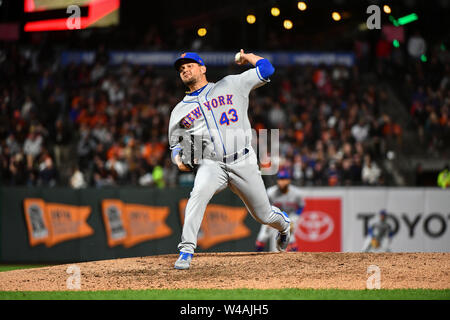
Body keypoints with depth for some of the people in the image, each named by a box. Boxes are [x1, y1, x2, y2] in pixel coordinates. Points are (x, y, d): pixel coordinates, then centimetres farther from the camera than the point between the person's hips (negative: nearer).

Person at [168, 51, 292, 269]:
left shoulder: (230, 85, 7)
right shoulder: (180, 111, 13)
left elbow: (266, 69, 6)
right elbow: (176, 145, 19)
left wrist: (247, 57, 23)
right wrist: (178, 159, -3)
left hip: (243, 163, 0)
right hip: (210, 165, 1)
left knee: (263, 215, 8)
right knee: (200, 193, -33)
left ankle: (283, 223, 46)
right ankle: (186, 251, -35)